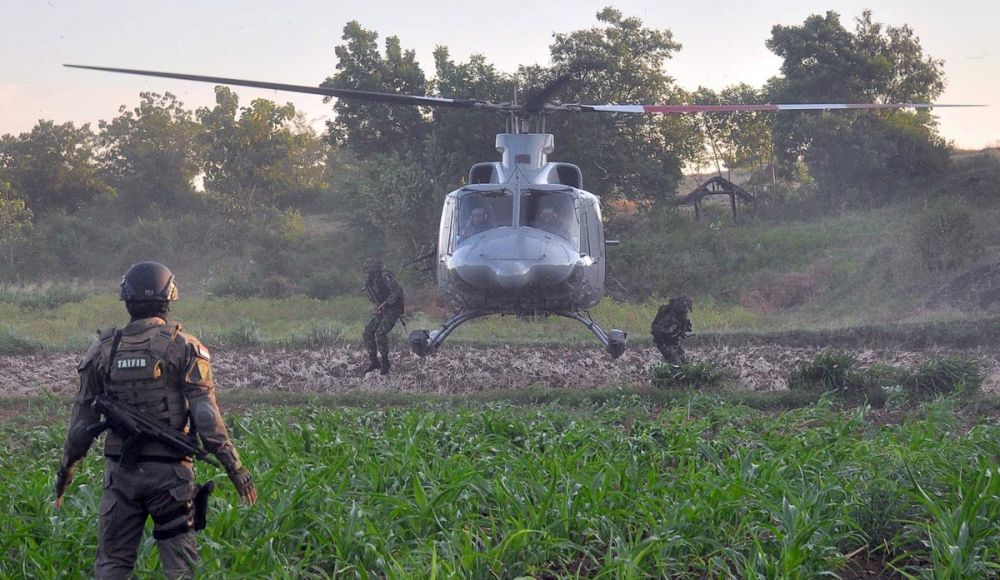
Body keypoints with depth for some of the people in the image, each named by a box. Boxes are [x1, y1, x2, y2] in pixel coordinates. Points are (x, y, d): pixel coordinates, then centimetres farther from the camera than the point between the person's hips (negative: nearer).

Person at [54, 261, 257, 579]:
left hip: (120, 470, 2)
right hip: (169, 470, -2)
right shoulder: (184, 348, -5)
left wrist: (65, 470, 19)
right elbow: (206, 416, -11)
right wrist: (235, 467, -7)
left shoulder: (104, 350, 4)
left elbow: (83, 420, 8)